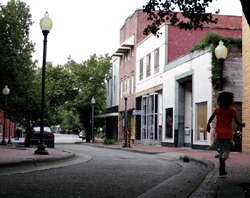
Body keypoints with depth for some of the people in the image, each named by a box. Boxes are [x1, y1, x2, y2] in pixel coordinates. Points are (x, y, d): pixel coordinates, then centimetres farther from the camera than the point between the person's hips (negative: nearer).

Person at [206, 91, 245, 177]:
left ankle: (222, 170, 15)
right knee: (226, 151, -3)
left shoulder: (217, 109, 3)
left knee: (221, 150, 14)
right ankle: (223, 158, -39)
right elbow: (237, 122, -1)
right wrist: (242, 124, 19)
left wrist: (208, 126, 12)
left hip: (219, 134, 3)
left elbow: (211, 118, -3)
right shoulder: (232, 110, -3)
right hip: (228, 134, -3)